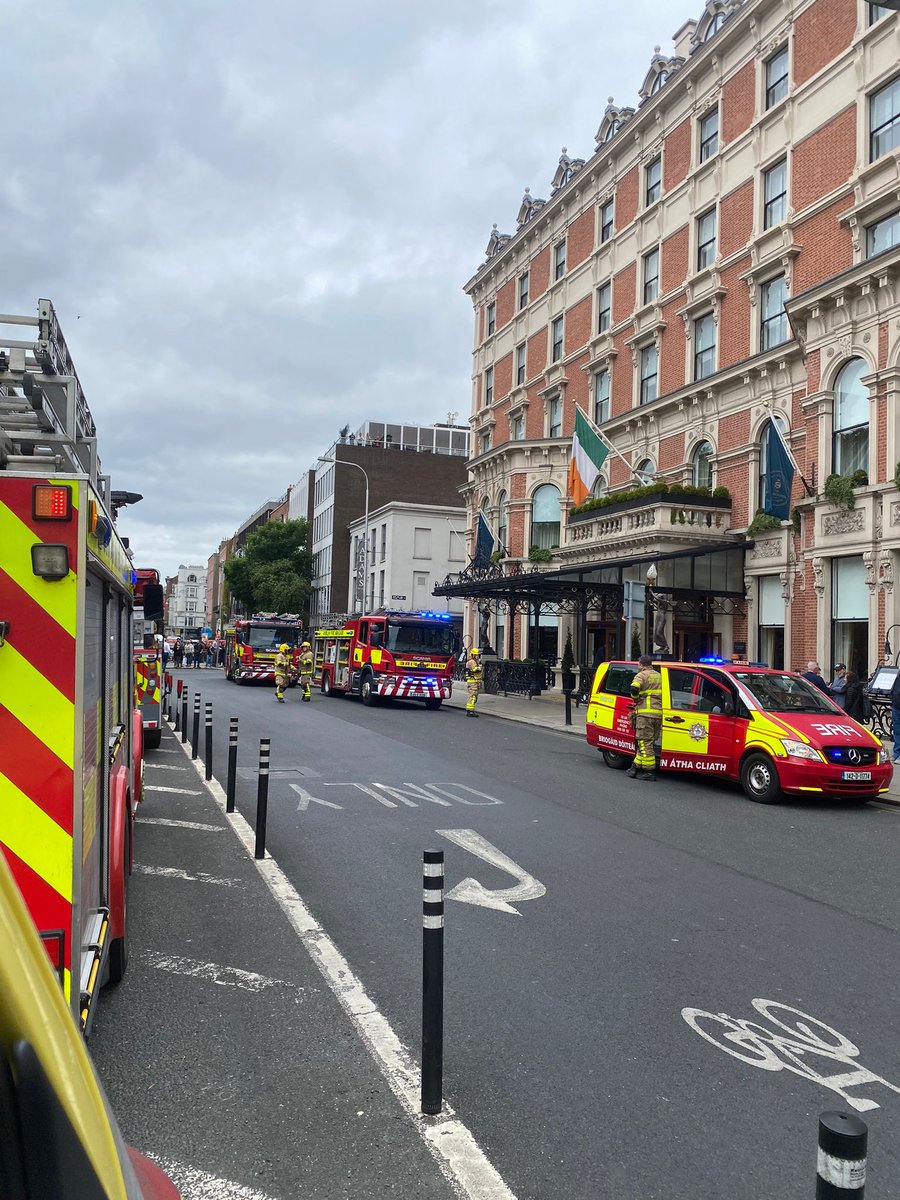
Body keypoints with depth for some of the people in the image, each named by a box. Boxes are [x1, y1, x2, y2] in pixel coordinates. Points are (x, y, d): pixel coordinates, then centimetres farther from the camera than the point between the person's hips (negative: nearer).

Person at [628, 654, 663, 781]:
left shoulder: (642, 675, -3)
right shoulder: (659, 676, 19)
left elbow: (634, 688, -21)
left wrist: (636, 699, -3)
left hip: (645, 713, -7)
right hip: (658, 713, 7)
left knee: (645, 743, -3)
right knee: (647, 743, 12)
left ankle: (649, 772, -4)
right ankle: (636, 767, 16)